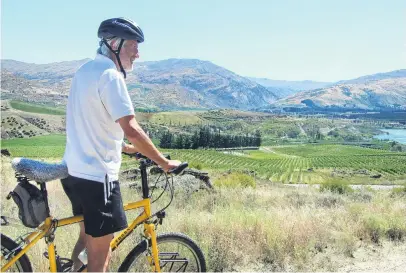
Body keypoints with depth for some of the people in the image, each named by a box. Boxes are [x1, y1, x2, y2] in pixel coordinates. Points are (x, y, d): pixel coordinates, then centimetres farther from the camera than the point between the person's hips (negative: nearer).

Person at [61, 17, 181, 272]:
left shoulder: (86, 70, 11)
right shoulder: (110, 75, -18)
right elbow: (132, 130, -26)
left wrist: (123, 147, 24)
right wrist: (165, 163, -16)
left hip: (75, 170, 10)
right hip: (97, 176, -9)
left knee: (87, 238, 27)